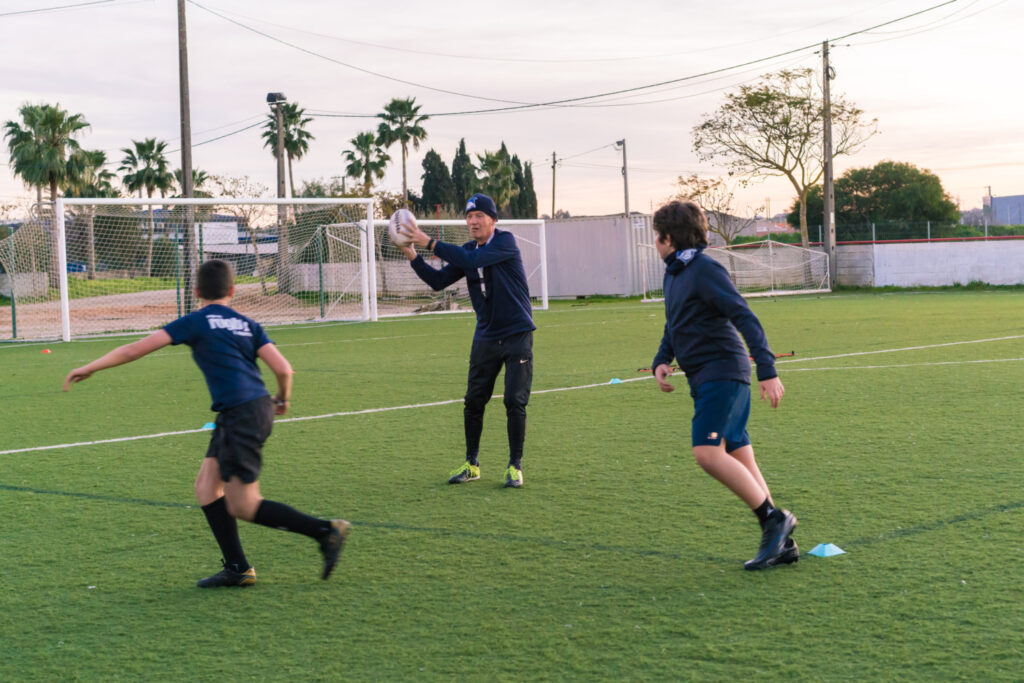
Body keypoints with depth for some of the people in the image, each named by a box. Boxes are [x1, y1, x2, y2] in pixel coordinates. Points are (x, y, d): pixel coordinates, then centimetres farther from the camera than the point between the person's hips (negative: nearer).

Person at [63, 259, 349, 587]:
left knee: (242, 506, 1)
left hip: (241, 415, -7)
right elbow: (283, 369, 2)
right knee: (206, 487, 14)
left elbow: (137, 348, -1)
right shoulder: (247, 324, 12)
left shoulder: (196, 322, -1)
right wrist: (282, 399, 24)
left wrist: (88, 369, 8)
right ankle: (237, 569, 11)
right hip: (259, 406, 7)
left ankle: (326, 530, -3)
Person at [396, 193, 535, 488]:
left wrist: (429, 243, -27)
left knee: (515, 402, -6)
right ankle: (472, 464, 19)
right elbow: (438, 281, 4)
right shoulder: (467, 250, 6)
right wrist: (412, 255, -8)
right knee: (473, 401, 6)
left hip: (517, 335, -6)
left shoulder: (505, 242, -14)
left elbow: (472, 260, -28)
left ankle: (515, 467, 5)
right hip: (486, 337, 6)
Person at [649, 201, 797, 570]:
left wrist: (767, 371, -24)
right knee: (740, 462, 6)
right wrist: (661, 361, 10)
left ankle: (773, 518, -12)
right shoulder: (673, 273, 18)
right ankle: (782, 544, 9)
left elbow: (745, 318, -18)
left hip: (723, 372, -9)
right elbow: (673, 328, 29)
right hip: (705, 378, 9)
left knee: (707, 453, -20)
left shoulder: (704, 269, -11)